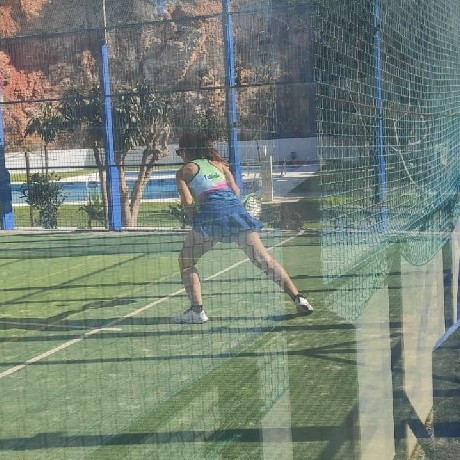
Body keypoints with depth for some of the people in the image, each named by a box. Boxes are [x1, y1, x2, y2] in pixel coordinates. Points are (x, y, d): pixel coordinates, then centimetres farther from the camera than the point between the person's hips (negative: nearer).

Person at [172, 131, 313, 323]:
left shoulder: (184, 171, 16)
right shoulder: (219, 163, 27)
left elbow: (187, 203, 4)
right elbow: (236, 192, 17)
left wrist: (195, 216, 20)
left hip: (210, 211, -4)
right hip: (235, 206, 4)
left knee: (186, 261, 12)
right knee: (265, 260, 2)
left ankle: (197, 311, 0)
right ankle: (298, 298, -6)